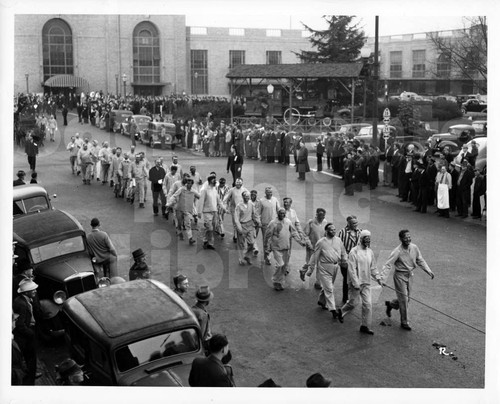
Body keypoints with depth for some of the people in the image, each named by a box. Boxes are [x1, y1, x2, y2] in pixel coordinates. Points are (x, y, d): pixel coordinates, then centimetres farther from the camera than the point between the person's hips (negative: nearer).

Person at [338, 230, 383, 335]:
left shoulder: (370, 252, 7)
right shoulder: (354, 252, -12)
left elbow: (373, 267, 16)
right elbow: (351, 269, -15)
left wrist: (378, 277, 1)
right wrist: (356, 283, -18)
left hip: (366, 283, 5)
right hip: (355, 282, -5)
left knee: (367, 304, 1)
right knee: (354, 302, 2)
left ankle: (365, 326, 10)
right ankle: (342, 311, 33)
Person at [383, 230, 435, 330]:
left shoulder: (414, 248, -6)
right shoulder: (397, 251, -22)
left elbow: (420, 261, 7)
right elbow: (388, 264, -24)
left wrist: (428, 271, -2)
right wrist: (381, 276, -35)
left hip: (410, 275, 6)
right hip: (400, 276, -6)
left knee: (406, 298, 16)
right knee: (403, 299, -1)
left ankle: (390, 304, 44)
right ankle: (404, 322, 12)